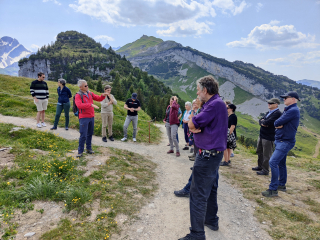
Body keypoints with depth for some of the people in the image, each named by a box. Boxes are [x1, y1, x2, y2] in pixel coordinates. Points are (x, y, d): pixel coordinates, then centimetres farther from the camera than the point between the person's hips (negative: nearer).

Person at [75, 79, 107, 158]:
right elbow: (79, 105, -28)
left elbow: (98, 99, 14)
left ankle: (89, 148, 26)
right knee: (83, 135, -5)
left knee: (90, 134, 14)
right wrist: (91, 105, -32)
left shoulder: (90, 93, 9)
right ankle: (80, 151, 7)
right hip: (84, 118, -6)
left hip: (91, 117, 6)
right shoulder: (78, 95, -11)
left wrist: (103, 95, -8)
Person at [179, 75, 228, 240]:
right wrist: (196, 127, -14)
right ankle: (211, 220, 37)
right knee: (210, 188, 21)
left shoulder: (215, 104, -19)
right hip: (213, 153, 11)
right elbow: (191, 126, 9)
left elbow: (192, 125, -19)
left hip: (208, 155, -11)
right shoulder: (213, 103, 13)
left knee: (198, 194, -5)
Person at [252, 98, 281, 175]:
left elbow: (268, 122, -26)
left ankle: (265, 170, 12)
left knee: (266, 154, 1)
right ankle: (260, 166, 35)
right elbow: (260, 121, 11)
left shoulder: (277, 113, -16)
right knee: (259, 151, 20)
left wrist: (263, 122, -5)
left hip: (268, 137, -10)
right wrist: (262, 123, -11)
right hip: (261, 135, 10)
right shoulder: (269, 112, 14)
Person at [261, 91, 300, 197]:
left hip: (285, 142, -10)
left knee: (273, 162, -16)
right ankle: (282, 185, 30)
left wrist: (277, 123, 0)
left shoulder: (293, 110, -18)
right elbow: (276, 123, 10)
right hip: (281, 140, 10)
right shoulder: (288, 110, 15)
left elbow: (277, 123, -22)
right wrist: (279, 125, -11)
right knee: (281, 163, 17)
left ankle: (273, 189, -11)